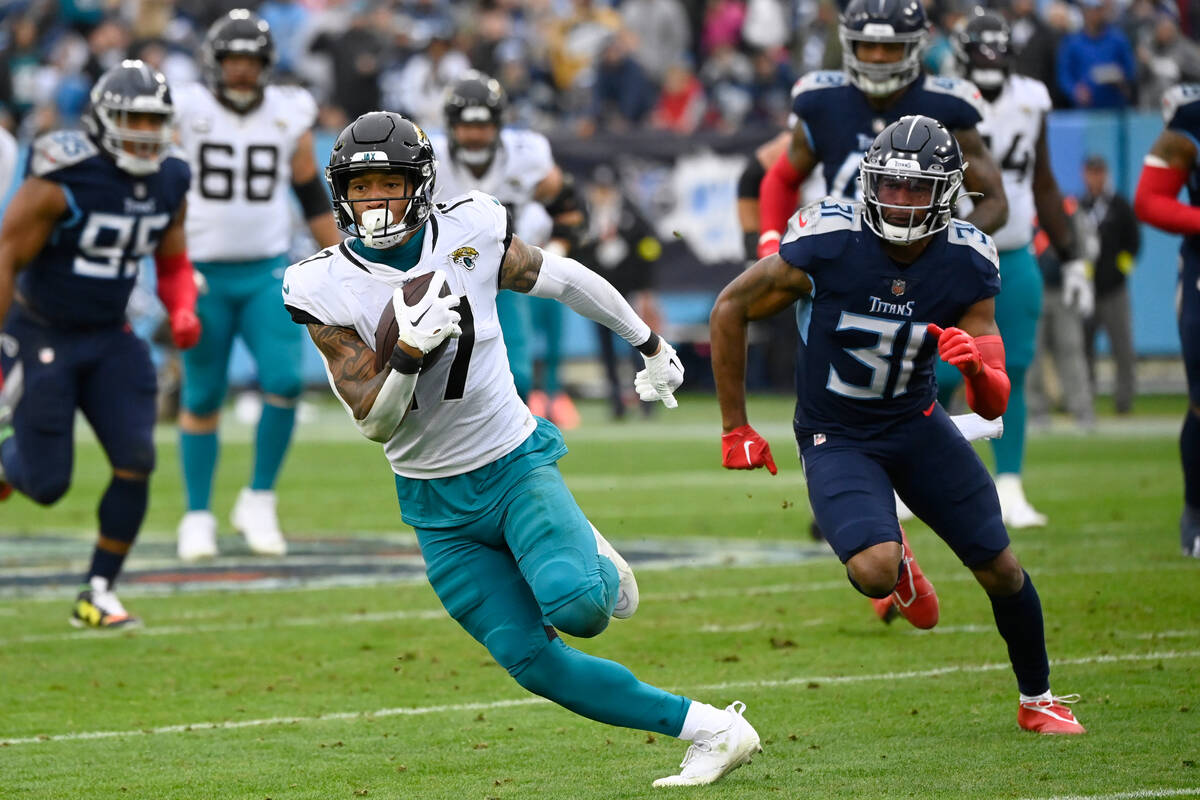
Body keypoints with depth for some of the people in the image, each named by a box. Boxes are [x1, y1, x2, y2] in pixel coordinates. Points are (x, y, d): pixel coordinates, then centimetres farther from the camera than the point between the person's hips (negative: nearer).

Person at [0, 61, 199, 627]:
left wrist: (183, 312, -8)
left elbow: (173, 266, 13)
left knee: (136, 462, -10)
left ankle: (97, 593, 3)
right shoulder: (64, 180, -21)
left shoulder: (168, 184, -1)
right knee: (46, 485, -4)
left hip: (108, 340, 5)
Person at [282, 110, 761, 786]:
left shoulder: (470, 234, -9)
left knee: (576, 607, -28)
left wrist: (649, 342, 23)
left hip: (516, 463, -1)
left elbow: (563, 280, 10)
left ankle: (595, 567, 10)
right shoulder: (327, 288, -11)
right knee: (532, 661, -7)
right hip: (438, 506, 1)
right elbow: (374, 421, -13)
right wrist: (408, 353, -33)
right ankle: (710, 731, 2)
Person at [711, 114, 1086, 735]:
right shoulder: (827, 242, -24)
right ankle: (897, 565, 13)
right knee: (875, 572, -27)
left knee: (1000, 569, 5)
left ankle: (1037, 700, 31)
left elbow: (994, 405, -11)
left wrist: (975, 368, -36)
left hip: (918, 426, 4)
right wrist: (735, 429, -5)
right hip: (836, 439, -3)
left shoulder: (967, 263, -14)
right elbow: (731, 309, -9)